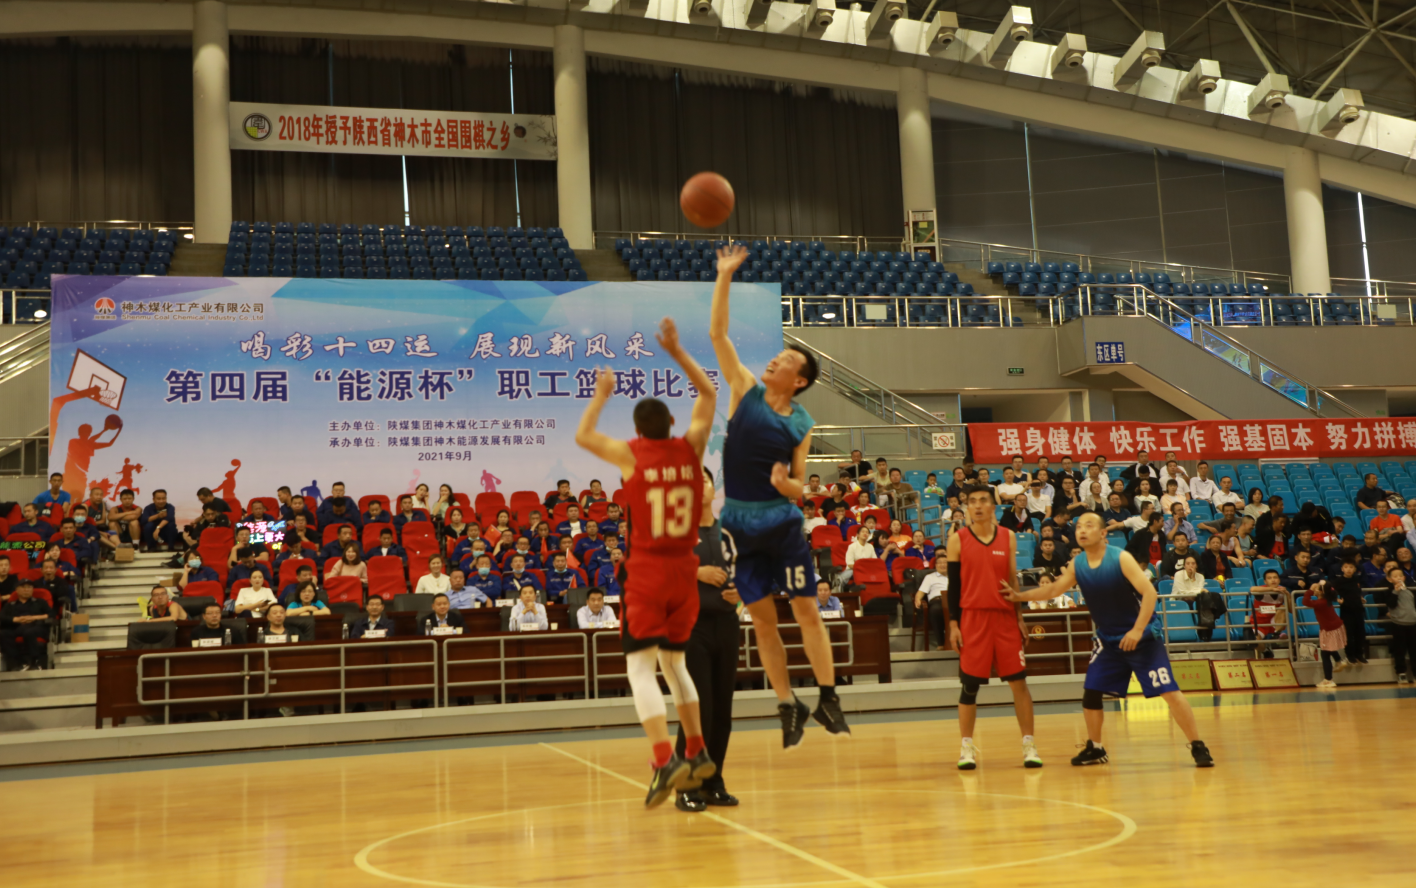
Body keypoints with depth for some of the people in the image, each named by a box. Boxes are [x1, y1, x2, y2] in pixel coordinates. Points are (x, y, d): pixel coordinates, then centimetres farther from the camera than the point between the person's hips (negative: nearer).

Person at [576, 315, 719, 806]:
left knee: (641, 667, -6)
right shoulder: (690, 448, 1)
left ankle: (666, 760, -21)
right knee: (674, 662, 20)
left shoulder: (631, 455, -6)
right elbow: (709, 394, 15)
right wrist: (677, 351, 14)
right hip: (683, 568, 4)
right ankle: (698, 753, 22)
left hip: (645, 570, -4)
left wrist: (601, 394, 21)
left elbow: (582, 436, 10)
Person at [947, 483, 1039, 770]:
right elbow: (953, 585, 2)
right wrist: (953, 624, -4)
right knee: (970, 684, 1)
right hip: (972, 617, -2)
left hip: (1005, 617, 2)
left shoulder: (1008, 537, 6)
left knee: (1018, 681, 1)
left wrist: (1020, 618, 6)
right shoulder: (957, 540, 1)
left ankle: (1029, 745, 8)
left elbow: (1014, 580, 10)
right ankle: (966, 747, 11)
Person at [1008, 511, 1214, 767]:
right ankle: (1095, 748, 22)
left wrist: (1137, 630, -29)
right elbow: (1054, 589, 12)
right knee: (1090, 692, 5)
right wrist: (1020, 596, 3)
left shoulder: (1121, 559, -19)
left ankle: (1198, 747, -3)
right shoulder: (1077, 565, -2)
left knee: (1169, 691, -12)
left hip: (1143, 635, -6)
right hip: (1108, 638, 6)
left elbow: (1149, 593, -24)